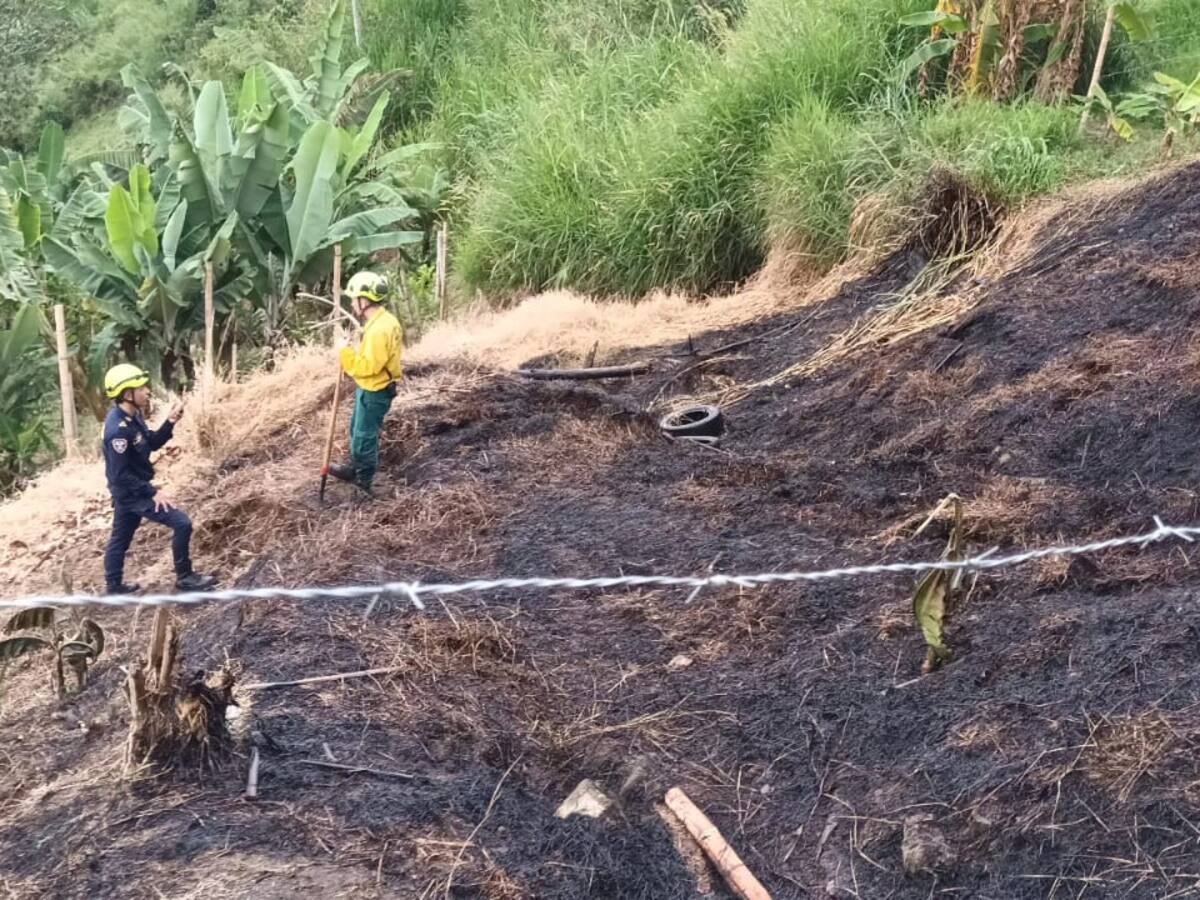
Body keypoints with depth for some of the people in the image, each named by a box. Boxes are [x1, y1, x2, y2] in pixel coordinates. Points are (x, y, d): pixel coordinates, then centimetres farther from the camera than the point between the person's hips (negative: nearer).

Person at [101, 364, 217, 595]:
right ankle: (185, 577, 2)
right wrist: (153, 493, -23)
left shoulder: (131, 417, 1)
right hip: (132, 492, -10)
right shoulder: (118, 429, -29)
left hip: (131, 490, 10)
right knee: (181, 523, -10)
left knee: (120, 538, 21)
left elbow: (152, 443, 13)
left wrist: (170, 423, -3)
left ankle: (114, 587, 35)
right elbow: (120, 474, -27)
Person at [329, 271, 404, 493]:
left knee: (364, 437, 4)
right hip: (370, 388, 10)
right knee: (357, 430, 25)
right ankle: (355, 469, 42)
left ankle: (364, 482, 18)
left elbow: (368, 366, -29)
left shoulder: (379, 330, -29)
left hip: (375, 392, -10)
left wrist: (345, 352, -21)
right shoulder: (381, 320, 4)